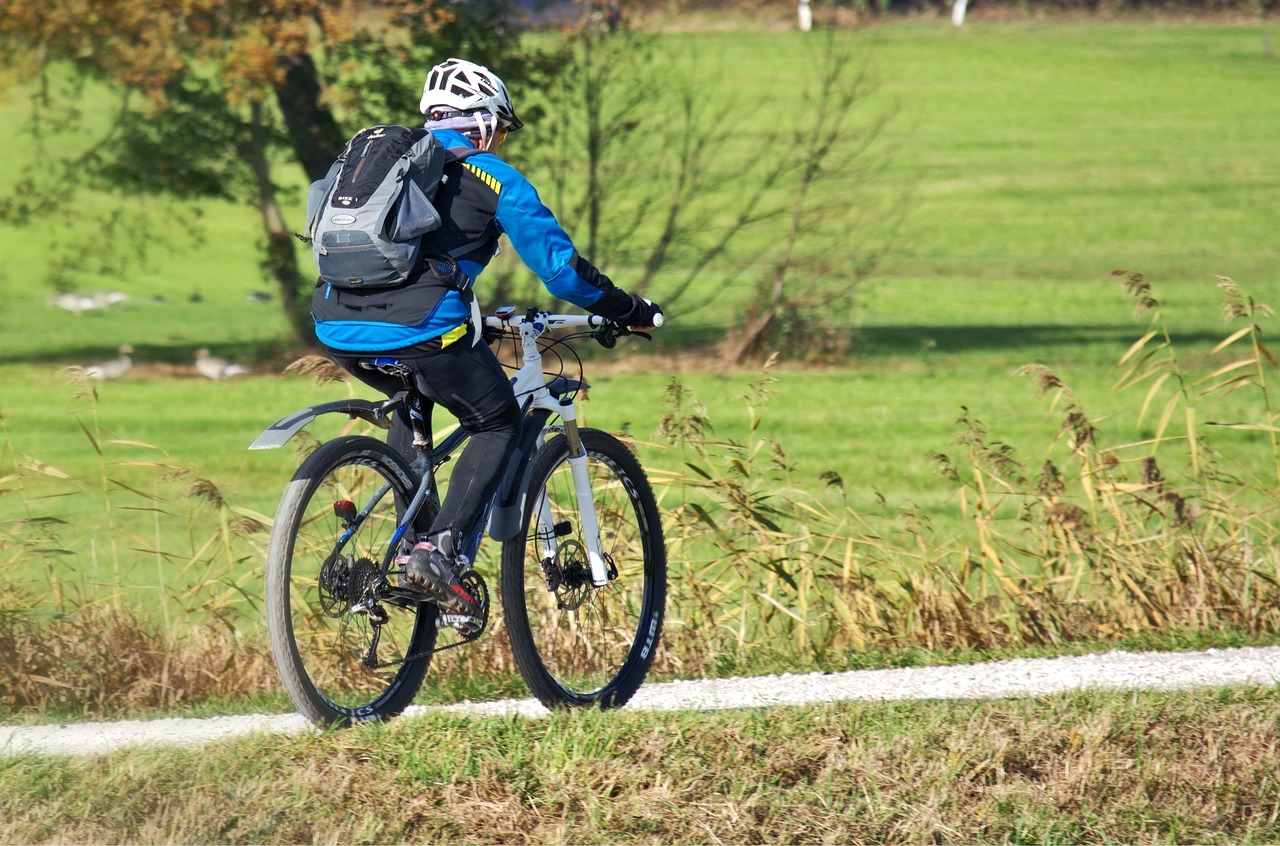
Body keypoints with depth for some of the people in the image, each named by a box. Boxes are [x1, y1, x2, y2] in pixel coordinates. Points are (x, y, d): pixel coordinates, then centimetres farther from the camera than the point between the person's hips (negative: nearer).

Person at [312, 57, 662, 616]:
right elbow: (558, 265, 7)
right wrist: (631, 312, 22)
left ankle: (408, 542, 24)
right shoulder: (493, 178, 10)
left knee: (411, 402, 35)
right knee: (498, 426, 15)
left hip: (337, 328, 6)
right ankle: (439, 549, -5)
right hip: (420, 328, -6)